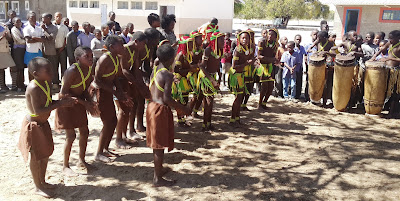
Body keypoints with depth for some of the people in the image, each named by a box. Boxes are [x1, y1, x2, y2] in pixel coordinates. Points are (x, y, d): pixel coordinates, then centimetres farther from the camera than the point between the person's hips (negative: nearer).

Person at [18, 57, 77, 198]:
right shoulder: (33, 88, -27)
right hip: (34, 125, -9)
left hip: (43, 124, 9)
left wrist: (65, 102, -7)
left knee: (46, 154, 19)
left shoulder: (46, 83, 2)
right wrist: (60, 104, -30)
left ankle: (43, 182, 36)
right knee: (36, 157, 5)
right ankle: (38, 187, 21)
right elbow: (38, 111, -31)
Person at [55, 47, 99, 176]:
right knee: (71, 135, -6)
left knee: (84, 132, 11)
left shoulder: (91, 70, -5)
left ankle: (81, 161, 29)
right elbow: (64, 93, -25)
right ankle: (65, 166, 11)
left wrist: (90, 102, -11)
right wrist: (84, 103, -25)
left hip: (79, 102, 7)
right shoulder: (72, 71, -28)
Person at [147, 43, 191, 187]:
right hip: (161, 110, -9)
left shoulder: (154, 70, 8)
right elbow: (167, 98, -23)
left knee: (156, 142, 21)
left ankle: (158, 169, 37)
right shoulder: (168, 75, -18)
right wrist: (183, 109, -15)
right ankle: (158, 178, 8)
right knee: (160, 144, 0)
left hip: (152, 106, 9)